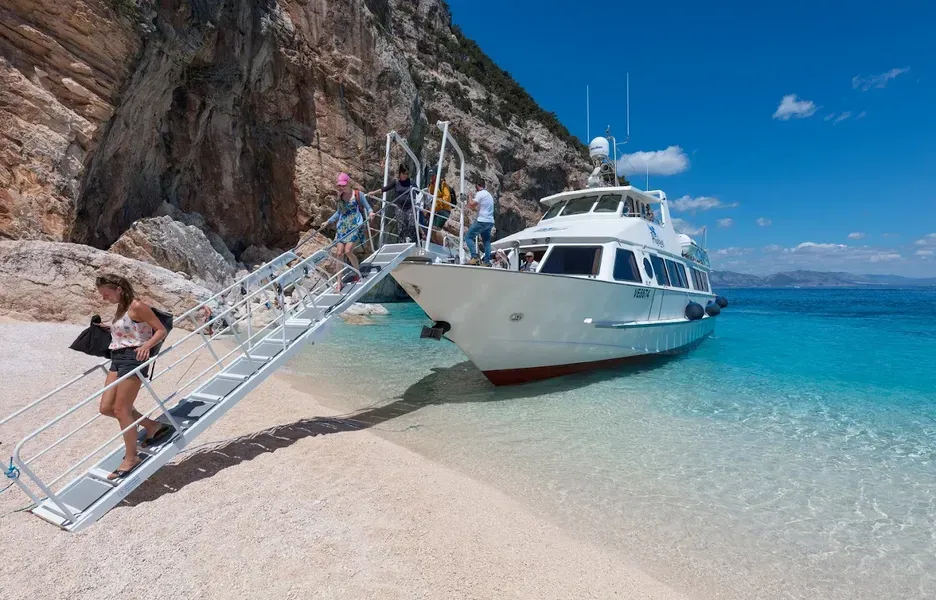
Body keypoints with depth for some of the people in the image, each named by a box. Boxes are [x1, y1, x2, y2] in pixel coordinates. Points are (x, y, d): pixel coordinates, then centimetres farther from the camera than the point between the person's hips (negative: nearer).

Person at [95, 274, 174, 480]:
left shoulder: (136, 307, -12)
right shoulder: (121, 309, 14)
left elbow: (161, 330, -14)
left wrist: (146, 345, -28)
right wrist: (111, 327, 23)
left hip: (133, 358, -9)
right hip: (117, 358, 9)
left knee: (121, 410, -4)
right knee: (106, 407, 8)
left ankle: (131, 458, 8)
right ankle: (153, 426, 21)